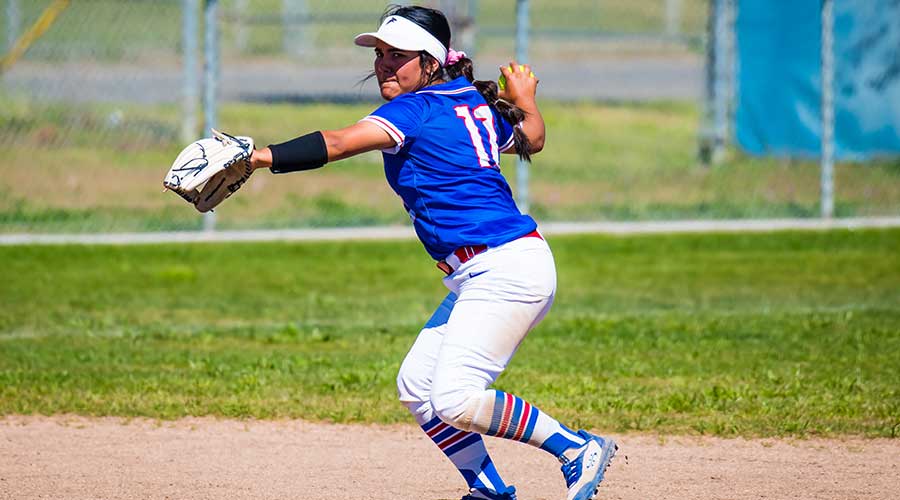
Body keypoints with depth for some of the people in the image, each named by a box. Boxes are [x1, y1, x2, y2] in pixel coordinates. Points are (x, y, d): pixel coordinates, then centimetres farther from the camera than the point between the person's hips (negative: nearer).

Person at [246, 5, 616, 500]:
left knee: (455, 399, -17)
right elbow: (530, 139, 32)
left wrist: (261, 157, -29)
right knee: (416, 385, 10)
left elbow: (339, 143, -24)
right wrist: (525, 102, 49)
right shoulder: (477, 103, 15)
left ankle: (579, 449, -6)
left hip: (506, 268, -10)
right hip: (479, 276, 10)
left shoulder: (416, 109, -10)